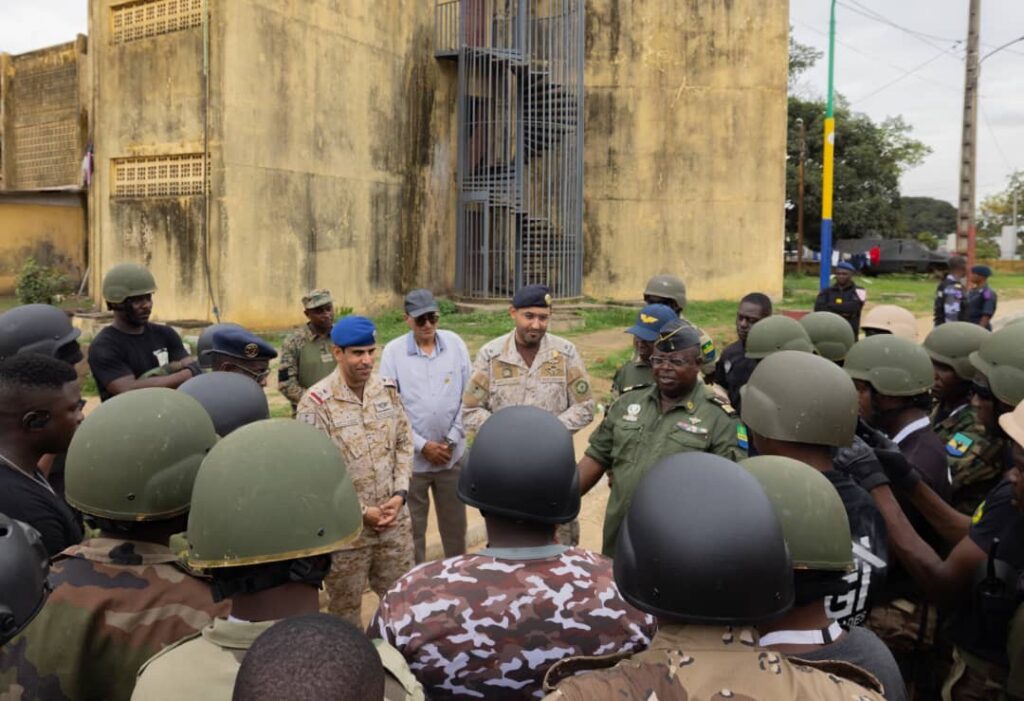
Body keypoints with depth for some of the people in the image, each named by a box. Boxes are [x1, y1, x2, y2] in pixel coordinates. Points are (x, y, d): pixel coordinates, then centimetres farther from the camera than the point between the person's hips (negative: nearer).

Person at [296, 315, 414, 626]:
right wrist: (360, 511, -14)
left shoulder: (388, 389, 2)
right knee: (345, 610, 14)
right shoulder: (316, 402, -15)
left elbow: (404, 443, 7)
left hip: (394, 522, 5)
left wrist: (400, 493, -6)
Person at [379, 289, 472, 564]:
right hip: (410, 457, -2)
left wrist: (452, 440, -5)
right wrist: (422, 445, -11)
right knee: (411, 527, 9)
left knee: (455, 523, 17)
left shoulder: (455, 344, -2)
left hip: (452, 455, 2)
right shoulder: (393, 351, -8)